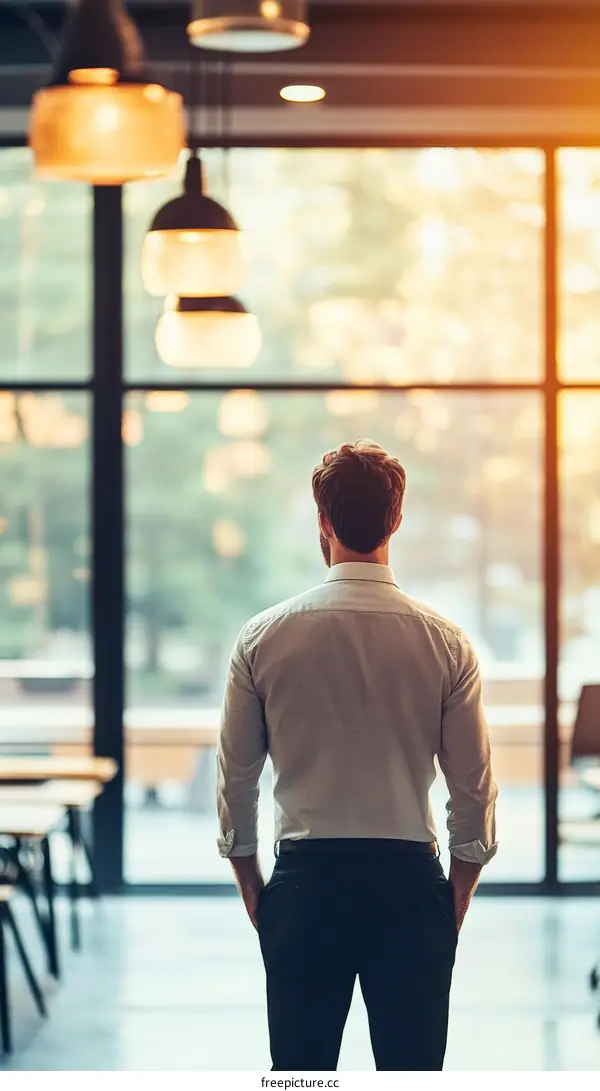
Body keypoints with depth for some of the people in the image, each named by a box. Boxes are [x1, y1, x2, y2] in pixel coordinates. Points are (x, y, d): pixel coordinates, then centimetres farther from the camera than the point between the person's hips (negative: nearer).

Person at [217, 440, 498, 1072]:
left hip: (306, 883, 0)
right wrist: (457, 899, 12)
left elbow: (235, 779, 3)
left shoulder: (264, 638, -3)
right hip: (409, 882, 0)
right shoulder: (444, 642, -4)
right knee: (413, 1071, 6)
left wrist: (252, 890, 15)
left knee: (300, 1071, 8)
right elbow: (475, 788, 0)